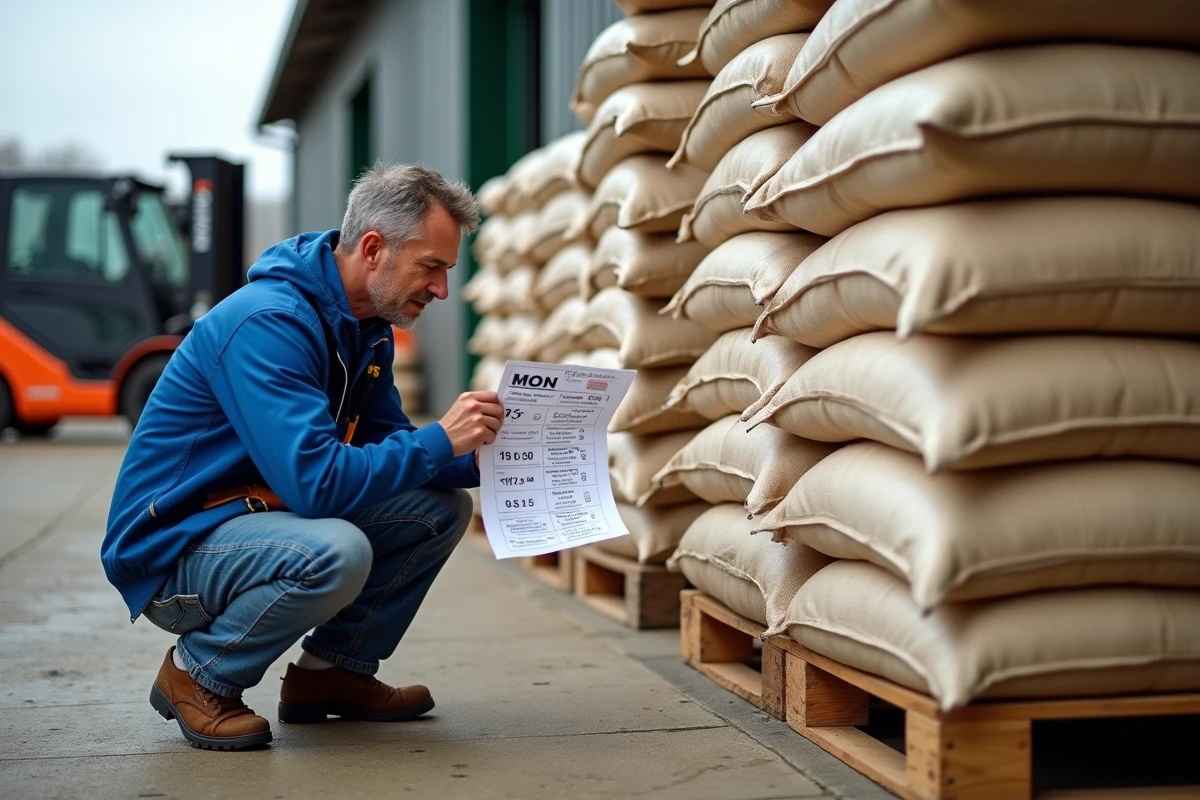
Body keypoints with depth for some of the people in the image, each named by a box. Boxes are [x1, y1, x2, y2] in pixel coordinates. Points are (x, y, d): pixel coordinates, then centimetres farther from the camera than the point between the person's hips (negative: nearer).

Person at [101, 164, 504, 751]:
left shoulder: (365, 327, 5)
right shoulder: (268, 323, -26)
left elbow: (381, 444, 10)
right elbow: (317, 480, -32)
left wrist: (476, 460, -7)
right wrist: (439, 441, -26)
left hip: (266, 517, 9)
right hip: (172, 549, -9)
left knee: (441, 508, 0)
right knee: (337, 552, -36)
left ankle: (332, 669, 9)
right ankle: (199, 676, -10)